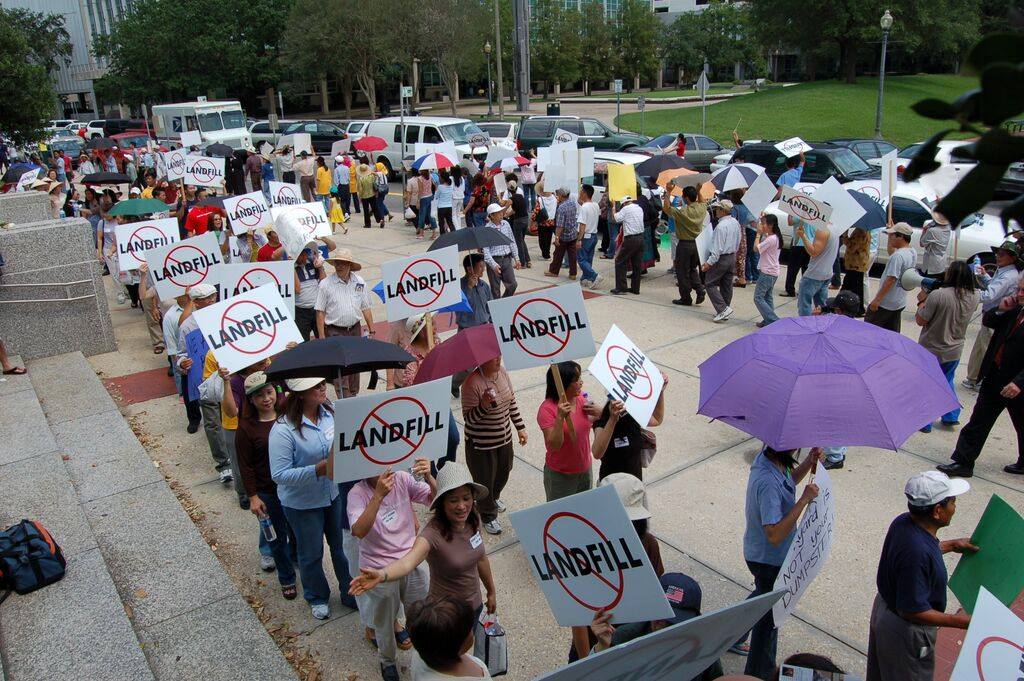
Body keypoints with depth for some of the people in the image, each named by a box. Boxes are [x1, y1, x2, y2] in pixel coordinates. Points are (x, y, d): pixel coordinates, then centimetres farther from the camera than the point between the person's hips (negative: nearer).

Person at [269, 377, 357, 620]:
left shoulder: (330, 412, -12)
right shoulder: (283, 430, -29)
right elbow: (280, 475, -26)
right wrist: (318, 470, -34)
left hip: (334, 493, 5)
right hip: (302, 503, -4)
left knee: (342, 545, 21)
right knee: (311, 553, 18)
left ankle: (350, 592, 43)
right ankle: (317, 598, 45)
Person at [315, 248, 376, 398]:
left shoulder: (360, 282, 2)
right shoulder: (325, 284, -8)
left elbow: (365, 308, 9)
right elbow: (320, 312, -6)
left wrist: (372, 330, 7)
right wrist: (322, 336, -10)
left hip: (355, 329, 4)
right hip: (335, 331, -4)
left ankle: (353, 395, 29)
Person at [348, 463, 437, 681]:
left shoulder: (402, 478, -11)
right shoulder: (357, 493, -18)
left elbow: (434, 498, -14)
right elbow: (359, 531, -33)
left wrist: (428, 477, -35)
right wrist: (379, 494, -42)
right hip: (379, 570, -2)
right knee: (384, 622, 18)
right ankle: (388, 661, 48)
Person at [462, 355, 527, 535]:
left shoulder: (502, 372, -5)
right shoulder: (472, 383, -28)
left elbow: (512, 401, 8)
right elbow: (468, 418, -22)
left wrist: (520, 427, 10)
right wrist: (483, 405, -40)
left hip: (504, 438, 7)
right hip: (481, 444, -7)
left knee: (503, 473, 27)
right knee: (485, 481, 11)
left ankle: (493, 498, 58)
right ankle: (488, 516, 38)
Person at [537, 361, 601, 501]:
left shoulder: (580, 399, -4)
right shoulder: (547, 409, -22)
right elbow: (554, 445, -26)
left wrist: (597, 413, -8)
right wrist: (560, 417, -37)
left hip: (585, 470, 6)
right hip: (560, 475, -6)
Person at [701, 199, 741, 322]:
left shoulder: (721, 226, -23)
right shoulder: (735, 223, 5)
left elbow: (717, 248, -24)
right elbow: (737, 243, 15)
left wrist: (709, 263, -21)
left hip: (721, 258, -9)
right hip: (732, 257, 9)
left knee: (710, 284, 0)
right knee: (727, 285, 14)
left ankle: (723, 308, -10)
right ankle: (724, 312, 21)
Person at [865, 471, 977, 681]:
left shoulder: (904, 521, -11)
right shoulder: (917, 554, -38)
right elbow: (912, 611, -31)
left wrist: (951, 545, 14)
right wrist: (957, 621, -22)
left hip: (884, 605, 8)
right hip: (905, 630, -8)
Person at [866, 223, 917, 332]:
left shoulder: (898, 255, -24)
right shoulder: (912, 252, 5)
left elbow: (891, 279, -25)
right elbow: (891, 252, 24)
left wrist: (877, 299, -21)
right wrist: (890, 237, 12)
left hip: (885, 303, -9)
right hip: (899, 303, 9)